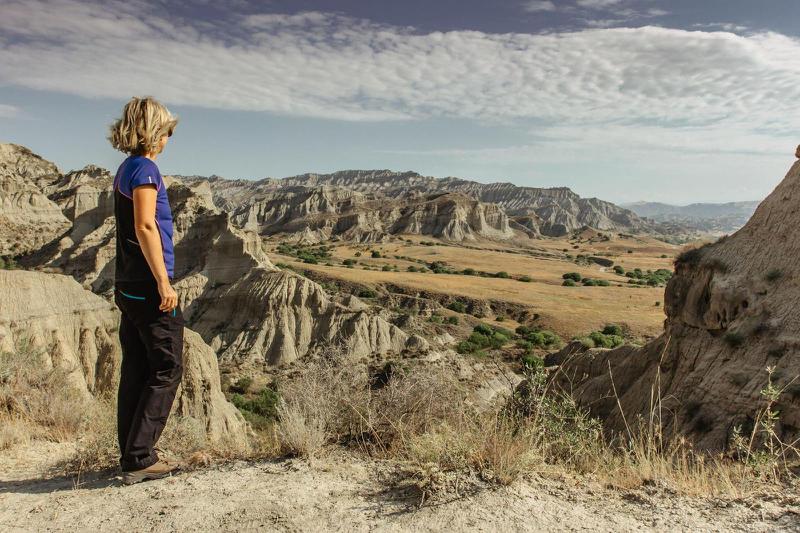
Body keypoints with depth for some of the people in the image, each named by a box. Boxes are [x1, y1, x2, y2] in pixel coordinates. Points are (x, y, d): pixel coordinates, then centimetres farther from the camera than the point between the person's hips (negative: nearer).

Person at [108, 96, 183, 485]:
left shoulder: (126, 170, 17)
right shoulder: (145, 169, -11)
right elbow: (145, 227, -20)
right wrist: (163, 282, -20)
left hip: (128, 285, 9)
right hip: (148, 284, -9)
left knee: (135, 372, 11)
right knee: (166, 370, -2)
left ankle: (132, 457, 18)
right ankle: (138, 459, 1)